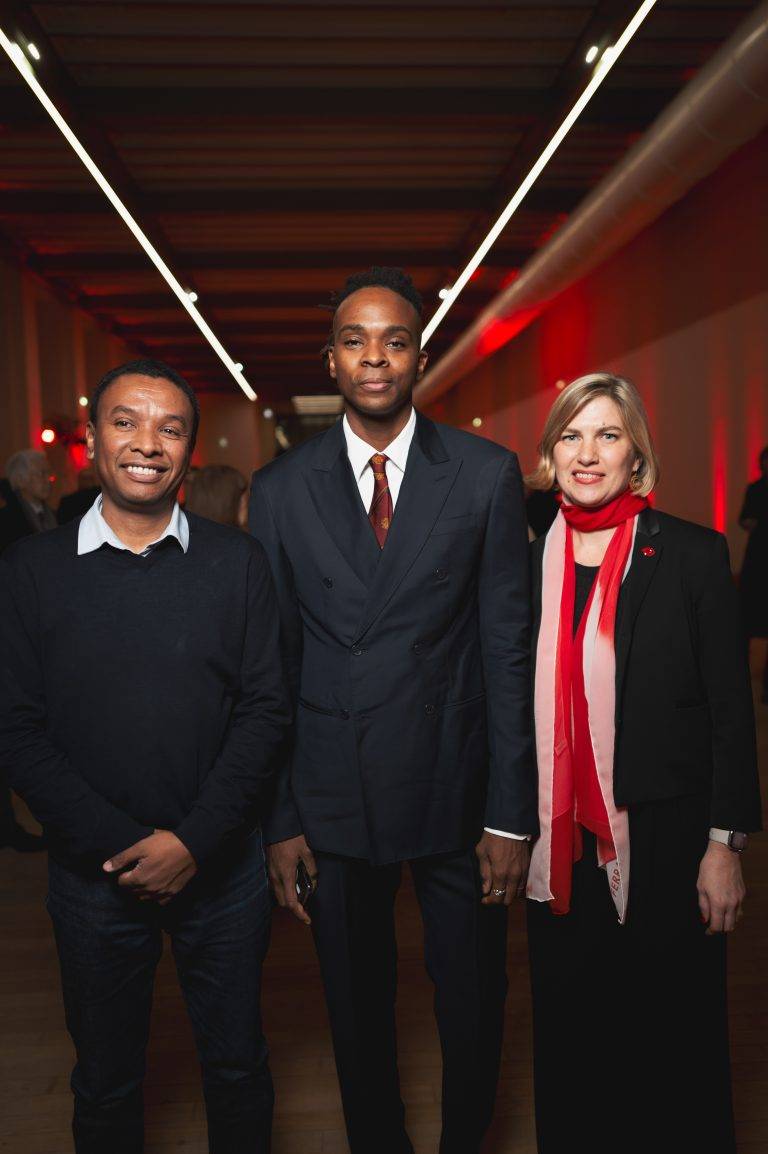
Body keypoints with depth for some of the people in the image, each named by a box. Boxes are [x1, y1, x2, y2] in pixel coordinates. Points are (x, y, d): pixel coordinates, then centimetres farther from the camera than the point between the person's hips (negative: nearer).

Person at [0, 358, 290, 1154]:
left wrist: (193, 840, -14)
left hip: (221, 867, 1)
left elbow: (265, 710, -5)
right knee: (104, 1081, 18)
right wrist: (116, 847, -13)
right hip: (93, 873, 0)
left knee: (236, 1065, 18)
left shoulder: (236, 563, -3)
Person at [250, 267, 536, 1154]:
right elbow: (273, 663, 1)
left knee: (473, 1008, 16)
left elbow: (509, 649, -4)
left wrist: (511, 814, -6)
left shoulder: (487, 475, -3)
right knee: (357, 1011, 18)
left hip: (457, 787, 0)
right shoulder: (281, 489, 0)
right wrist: (279, 819, 0)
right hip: (332, 797, 1)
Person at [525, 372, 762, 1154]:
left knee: (672, 1037, 11)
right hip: (561, 846, 3)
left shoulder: (692, 555, -5)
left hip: (664, 840, -3)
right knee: (569, 1036, 15)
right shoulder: (530, 562, 4)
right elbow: (521, 708, 9)